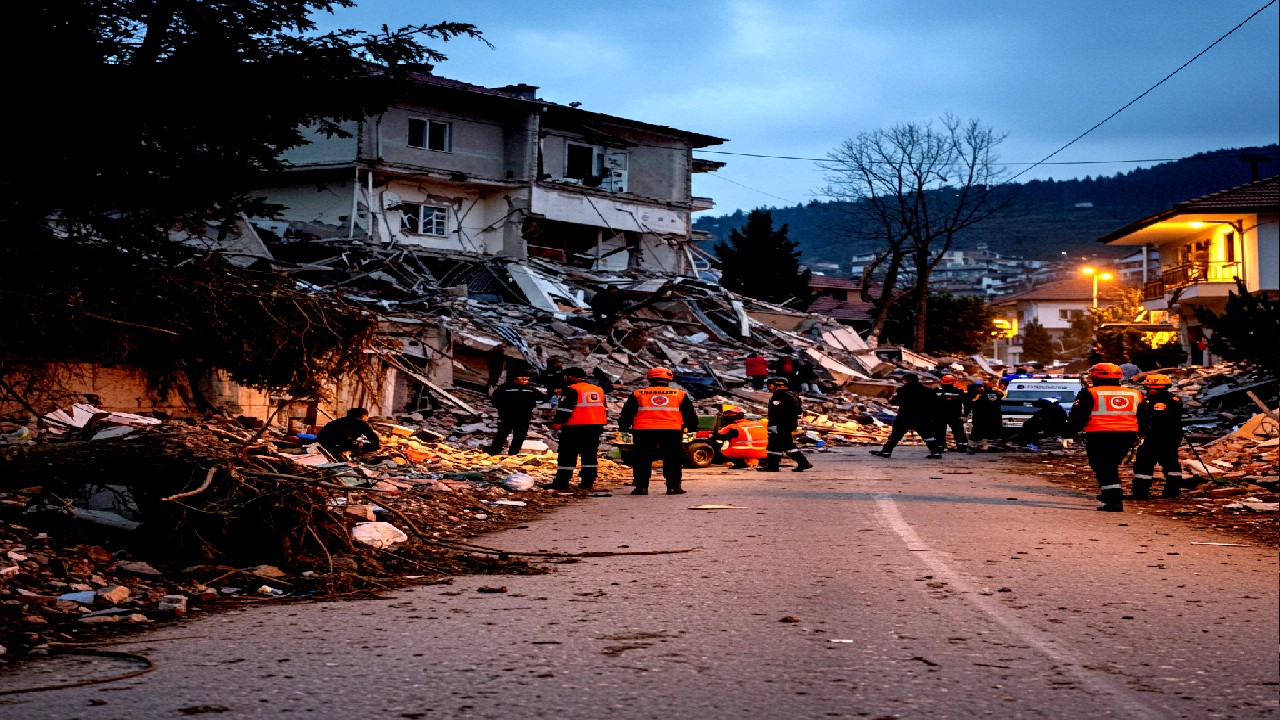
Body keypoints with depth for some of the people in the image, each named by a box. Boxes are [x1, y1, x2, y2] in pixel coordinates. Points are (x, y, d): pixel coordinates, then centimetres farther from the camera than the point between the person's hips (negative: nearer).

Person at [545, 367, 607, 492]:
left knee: (567, 455, -2)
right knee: (590, 455, 12)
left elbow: (564, 408, -14)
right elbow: (603, 408, 20)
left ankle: (561, 483, -3)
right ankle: (587, 483, 10)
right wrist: (600, 425, 26)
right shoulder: (598, 390, 16)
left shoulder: (571, 390, -7)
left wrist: (557, 423, -12)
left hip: (575, 427, -7)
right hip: (595, 427, 7)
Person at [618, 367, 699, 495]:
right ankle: (674, 486, 6)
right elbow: (690, 414, 18)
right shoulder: (680, 394, 12)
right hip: (672, 431, 0)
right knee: (672, 460, 10)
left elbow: (627, 414, 13)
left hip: (643, 431, 0)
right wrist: (692, 427, 32)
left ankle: (641, 487, 4)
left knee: (642, 460, 7)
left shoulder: (638, 395, 11)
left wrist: (624, 427, 24)